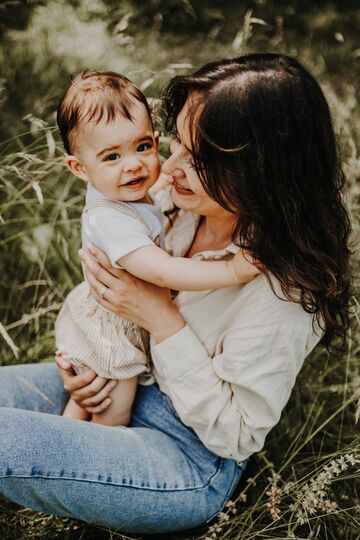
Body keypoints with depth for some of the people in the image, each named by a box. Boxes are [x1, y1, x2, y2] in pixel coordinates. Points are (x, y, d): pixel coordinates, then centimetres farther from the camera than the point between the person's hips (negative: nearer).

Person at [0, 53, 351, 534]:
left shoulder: (283, 292, -31)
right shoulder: (193, 210, -9)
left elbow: (236, 434, -20)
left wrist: (161, 318, -27)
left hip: (191, 462, -7)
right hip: (123, 385, 7)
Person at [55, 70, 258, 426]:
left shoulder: (125, 191, -9)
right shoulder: (110, 218, -39)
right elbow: (161, 272, -46)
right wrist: (231, 271, -45)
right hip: (109, 335, -9)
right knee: (114, 416, 13)